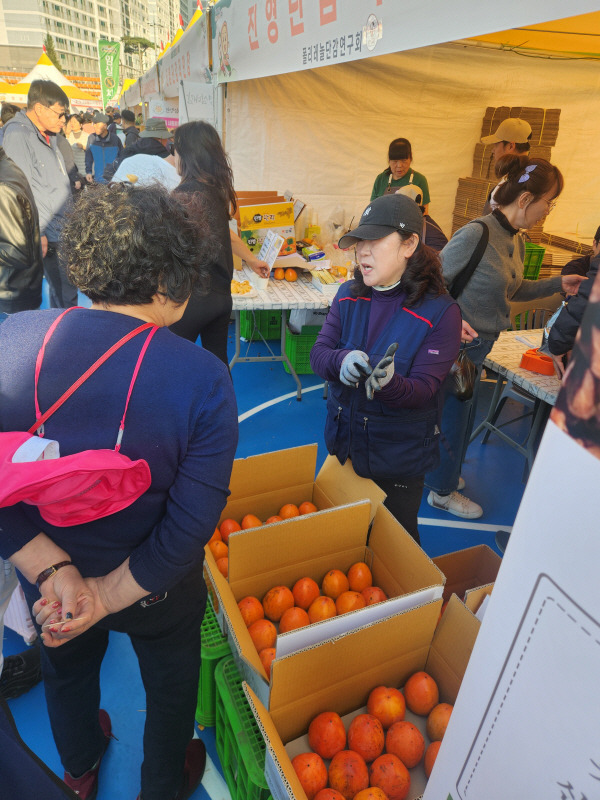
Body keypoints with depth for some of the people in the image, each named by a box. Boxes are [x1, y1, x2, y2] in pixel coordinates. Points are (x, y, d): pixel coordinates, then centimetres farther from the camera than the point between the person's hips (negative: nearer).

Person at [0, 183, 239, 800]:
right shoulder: (204, 379, -29)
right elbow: (192, 523, -26)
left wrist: (52, 570, -17)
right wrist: (108, 596, -16)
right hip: (158, 589, -3)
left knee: (67, 668, 35)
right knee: (170, 685, 30)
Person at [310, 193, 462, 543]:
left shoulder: (440, 311, -18)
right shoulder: (348, 295, -2)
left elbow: (422, 390, -21)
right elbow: (318, 353, -7)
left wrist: (388, 383, -43)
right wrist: (343, 360, -31)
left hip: (399, 460, -4)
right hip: (344, 444, 5)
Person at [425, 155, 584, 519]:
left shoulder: (516, 240, 6)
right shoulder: (476, 234, -22)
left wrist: (558, 283, 10)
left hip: (480, 345, 9)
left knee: (463, 412, 22)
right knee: (452, 417, 7)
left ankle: (445, 472, 45)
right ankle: (443, 492, 29)